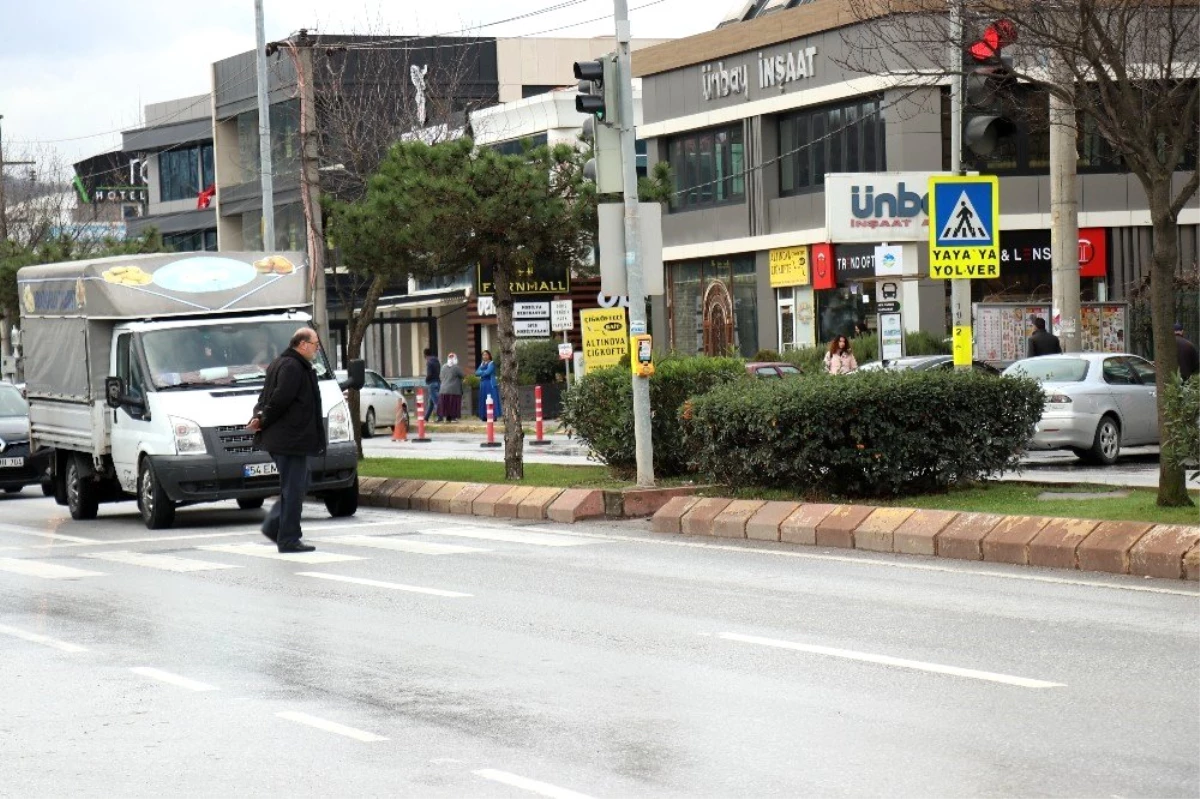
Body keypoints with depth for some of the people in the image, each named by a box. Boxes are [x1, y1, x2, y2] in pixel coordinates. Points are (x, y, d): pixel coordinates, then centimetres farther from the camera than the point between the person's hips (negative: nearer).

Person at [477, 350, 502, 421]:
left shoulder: (492, 363, -3)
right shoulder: (482, 363, 17)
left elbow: (488, 372, -16)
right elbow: (477, 372, 6)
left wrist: (481, 372, -1)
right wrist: (484, 372, -11)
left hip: (490, 384, -7)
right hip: (483, 384, 7)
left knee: (491, 401, -10)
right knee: (483, 400, 3)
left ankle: (494, 416, -11)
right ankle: (485, 416, 5)